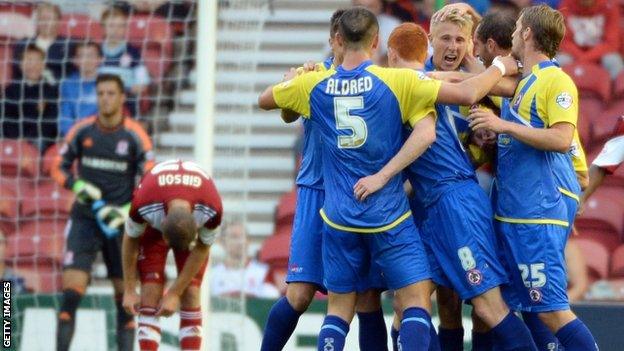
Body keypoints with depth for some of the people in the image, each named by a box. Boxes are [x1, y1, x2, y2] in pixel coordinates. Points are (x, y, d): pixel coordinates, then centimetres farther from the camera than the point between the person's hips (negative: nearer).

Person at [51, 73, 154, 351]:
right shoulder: (82, 130, 1)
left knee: (124, 294, 3)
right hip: (85, 220, 0)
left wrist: (126, 211, -16)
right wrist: (78, 186, -10)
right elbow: (59, 166, 10)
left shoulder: (135, 136, -5)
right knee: (71, 290, -11)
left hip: (120, 222, 0)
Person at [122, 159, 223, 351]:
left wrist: (175, 293, -15)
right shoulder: (143, 204, -40)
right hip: (152, 226, 0)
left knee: (191, 294, -11)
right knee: (151, 295, -14)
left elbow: (202, 249, -18)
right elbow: (130, 241, -18)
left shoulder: (212, 210, -38)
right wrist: (129, 290, -14)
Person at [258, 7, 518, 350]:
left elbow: (264, 100, 18)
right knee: (416, 304, -1)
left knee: (339, 309, 12)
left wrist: (295, 76, 34)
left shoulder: (313, 84, 0)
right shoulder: (398, 81, -10)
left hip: (339, 217, 3)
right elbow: (467, 94, -15)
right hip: (389, 216, -3)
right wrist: (500, 67, 2)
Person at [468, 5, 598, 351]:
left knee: (551, 309, -13)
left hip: (537, 217, -9)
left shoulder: (557, 81, -8)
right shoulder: (519, 80, 17)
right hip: (508, 214, 9)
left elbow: (561, 139, -20)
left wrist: (505, 125, -20)